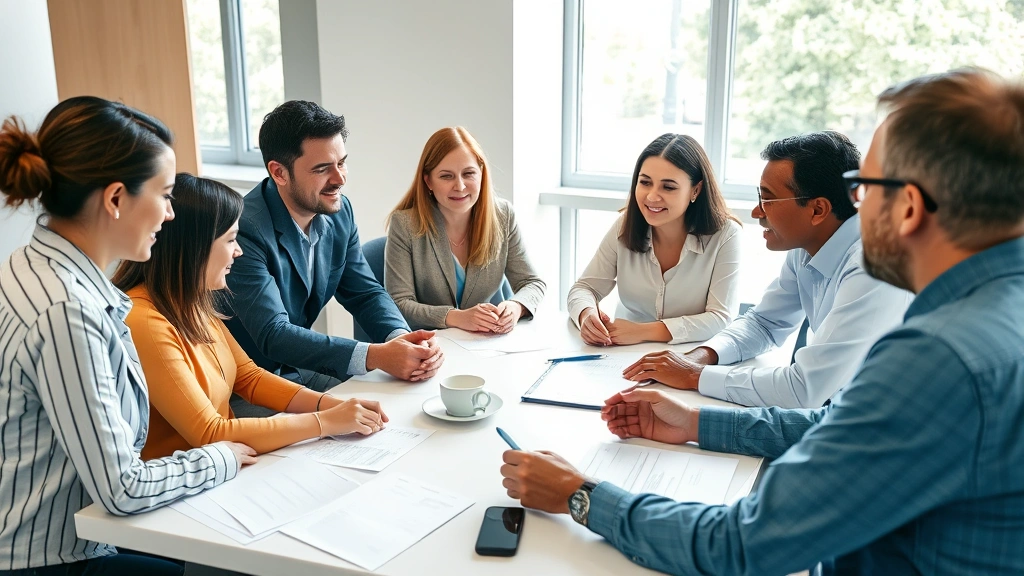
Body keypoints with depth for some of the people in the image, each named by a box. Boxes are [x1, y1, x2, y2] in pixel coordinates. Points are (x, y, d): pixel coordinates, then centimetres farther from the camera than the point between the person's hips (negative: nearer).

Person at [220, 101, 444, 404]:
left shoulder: (339, 211, -2)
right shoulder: (245, 231, -26)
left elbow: (365, 293, 3)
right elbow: (273, 335, -29)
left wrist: (401, 337, -19)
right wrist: (375, 356, -37)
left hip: (297, 365, 7)